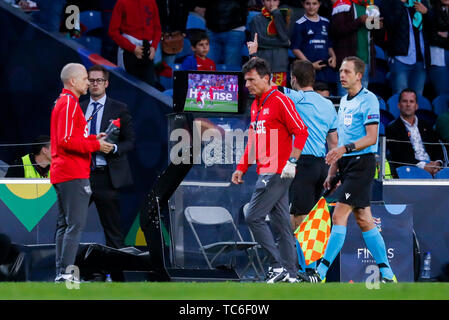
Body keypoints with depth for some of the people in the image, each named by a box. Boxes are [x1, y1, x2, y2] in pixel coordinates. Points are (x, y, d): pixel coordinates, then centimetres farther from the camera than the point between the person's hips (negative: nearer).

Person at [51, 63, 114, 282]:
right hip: (74, 174, -11)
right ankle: (66, 272, -16)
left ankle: (61, 273, 12)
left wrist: (93, 139, 14)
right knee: (75, 224, -12)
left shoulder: (63, 102, 20)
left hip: (61, 174, 11)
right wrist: (95, 145, -16)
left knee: (65, 224, 11)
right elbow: (66, 141, -21)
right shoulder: (69, 104, -13)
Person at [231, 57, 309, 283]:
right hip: (266, 172, 9)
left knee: (253, 217, -11)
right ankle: (289, 273, 9)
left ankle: (277, 265, -8)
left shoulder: (280, 101, -11)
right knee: (281, 222, 8)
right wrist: (242, 167, 19)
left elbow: (301, 131, -14)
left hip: (278, 172, -9)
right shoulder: (256, 105, 17)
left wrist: (292, 162, -20)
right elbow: (253, 141, 25)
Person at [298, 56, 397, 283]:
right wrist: (332, 172, 18)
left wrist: (345, 148, -26)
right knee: (364, 220, 7)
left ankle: (321, 274, -16)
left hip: (362, 163, -9)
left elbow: (371, 137, -16)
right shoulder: (344, 102, 18)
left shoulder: (368, 100, -8)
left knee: (339, 216, -13)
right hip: (347, 164, 9)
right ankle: (387, 274, 10)